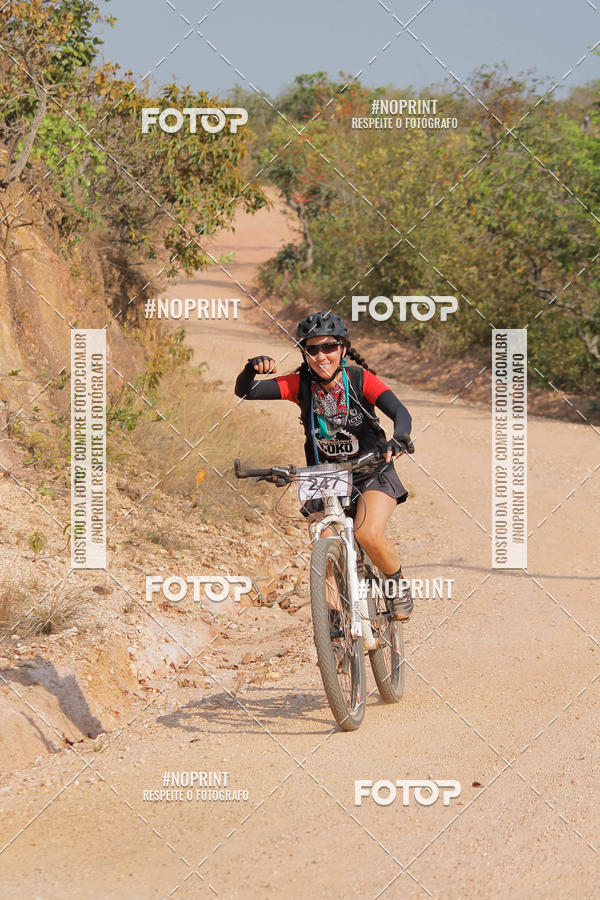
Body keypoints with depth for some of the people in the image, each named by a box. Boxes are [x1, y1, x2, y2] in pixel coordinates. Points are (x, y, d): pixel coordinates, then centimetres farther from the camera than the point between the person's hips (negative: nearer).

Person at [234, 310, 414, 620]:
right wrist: (251, 370, -41)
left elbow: (400, 412, -26)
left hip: (370, 475, -2)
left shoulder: (360, 379, -14)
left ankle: (398, 582, 3)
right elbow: (245, 392, -18)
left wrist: (398, 438, -48)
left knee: (369, 535, -26)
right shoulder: (300, 384, -10)